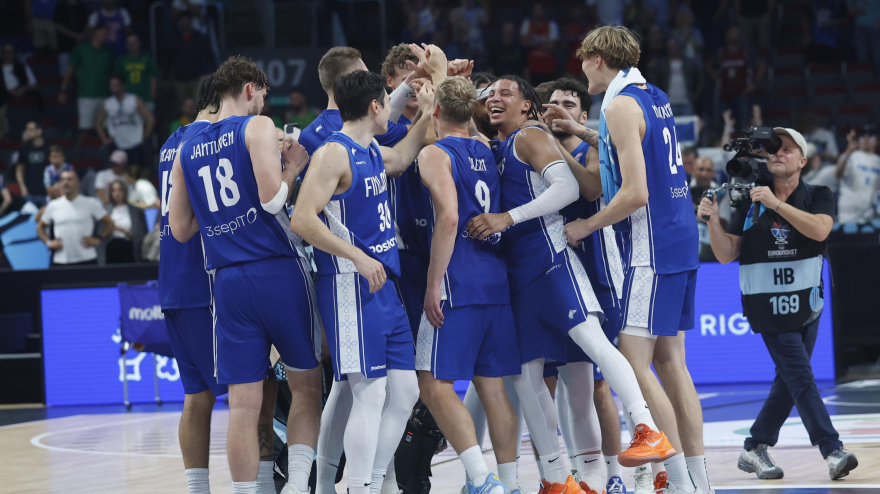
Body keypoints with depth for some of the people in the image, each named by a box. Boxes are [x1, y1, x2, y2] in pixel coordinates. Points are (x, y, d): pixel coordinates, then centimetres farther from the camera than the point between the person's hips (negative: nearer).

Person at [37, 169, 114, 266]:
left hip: (86, 260, -2)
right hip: (60, 261, 2)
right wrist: (48, 242, 5)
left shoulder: (91, 203, 4)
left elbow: (109, 223, 9)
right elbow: (40, 227, 21)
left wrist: (98, 239, -4)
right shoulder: (53, 206, 9)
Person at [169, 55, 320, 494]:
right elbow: (273, 199, -14)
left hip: (227, 281, 4)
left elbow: (180, 229, 15)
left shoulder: (186, 150, 14)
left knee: (243, 405, 4)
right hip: (279, 272, -4)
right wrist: (293, 166, 3)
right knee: (306, 385, 9)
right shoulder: (257, 127, -2)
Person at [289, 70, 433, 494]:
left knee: (405, 392, 8)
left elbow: (399, 160, 41)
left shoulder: (372, 153, 16)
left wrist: (425, 116, 30)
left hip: (383, 285, 10)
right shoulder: (334, 153, -12)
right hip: (350, 286, -10)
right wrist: (359, 258, -23)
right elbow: (302, 220, -21)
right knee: (370, 395, -11)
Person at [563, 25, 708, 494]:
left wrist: (587, 226, -8)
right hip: (681, 242, 9)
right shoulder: (655, 98, 14)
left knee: (633, 365, -8)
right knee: (669, 361, 11)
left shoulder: (620, 106, -13)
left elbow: (635, 193, -19)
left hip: (652, 247, -9)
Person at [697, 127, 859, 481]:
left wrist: (778, 204, -27)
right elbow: (726, 255, 3)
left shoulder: (817, 196, 1)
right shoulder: (750, 202, 2)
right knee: (801, 379, -12)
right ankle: (833, 452, -18)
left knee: (788, 382, 7)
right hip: (768, 306, -3)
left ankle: (755, 449, 20)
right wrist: (712, 221, -13)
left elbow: (820, 229, -21)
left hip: (806, 303, 3)